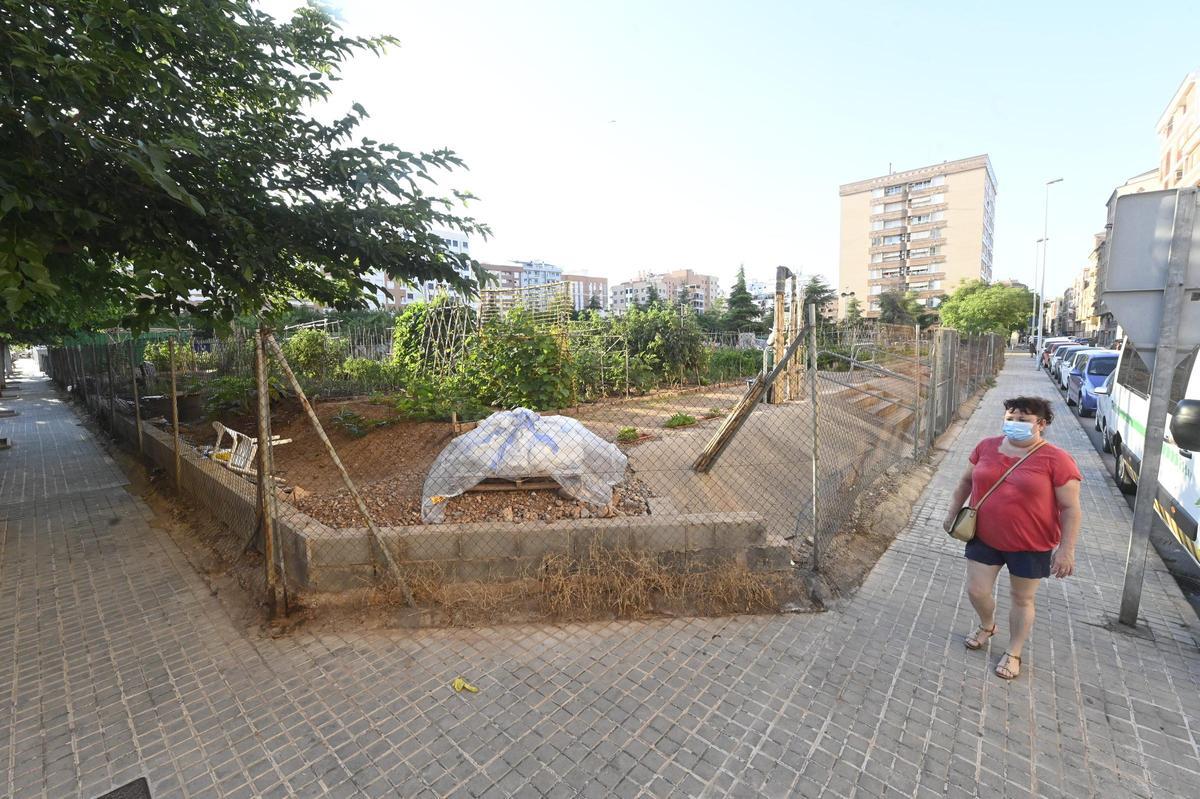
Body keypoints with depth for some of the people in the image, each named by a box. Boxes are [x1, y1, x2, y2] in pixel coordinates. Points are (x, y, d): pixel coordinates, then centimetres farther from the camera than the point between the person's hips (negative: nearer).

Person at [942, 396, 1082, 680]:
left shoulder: (1056, 459, -14)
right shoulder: (987, 447, -2)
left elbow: (1071, 509, -11)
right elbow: (967, 480, 11)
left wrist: (1066, 549, -14)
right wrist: (953, 512, 12)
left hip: (1031, 546, -3)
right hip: (984, 538, 3)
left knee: (1022, 599, 14)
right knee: (976, 591, 9)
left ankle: (1014, 653, 34)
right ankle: (987, 626, 41)